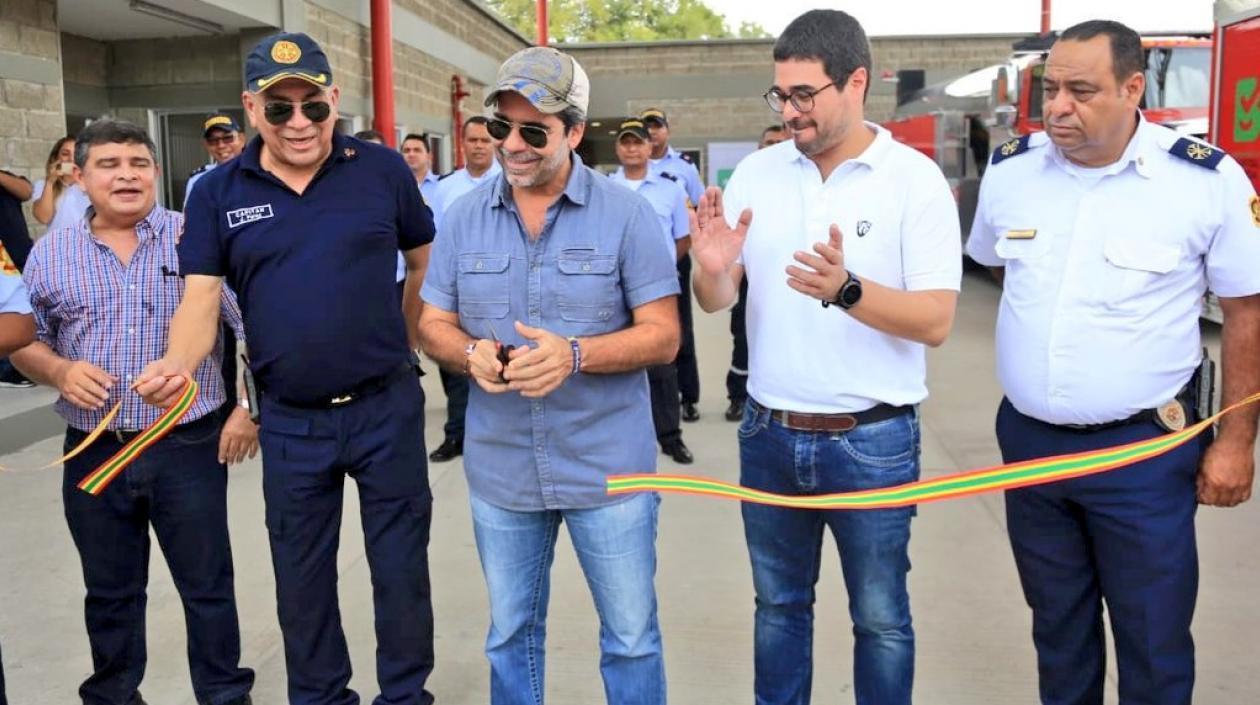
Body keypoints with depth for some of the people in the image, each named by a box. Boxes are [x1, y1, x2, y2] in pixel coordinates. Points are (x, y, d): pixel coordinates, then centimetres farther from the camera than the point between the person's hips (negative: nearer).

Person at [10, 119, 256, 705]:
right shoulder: (49, 254, 5)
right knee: (109, 591, 17)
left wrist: (251, 407, -8)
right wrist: (59, 371, -9)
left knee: (207, 585, 7)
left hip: (190, 446, -3)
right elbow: (23, 342, 12)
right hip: (93, 452, 3)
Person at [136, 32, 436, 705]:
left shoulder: (381, 169, -3)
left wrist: (401, 340, 8)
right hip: (289, 422, 2)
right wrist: (176, 364, -25)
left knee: (401, 566, 10)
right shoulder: (217, 193, -1)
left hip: (387, 407, -1)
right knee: (302, 575, 15)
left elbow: (426, 260, 9)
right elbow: (201, 298, -6)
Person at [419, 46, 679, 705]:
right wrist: (472, 354, -16)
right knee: (510, 633, 19)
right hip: (500, 468, 3)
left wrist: (575, 355, -26)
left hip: (607, 468, -3)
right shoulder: (462, 217, 2)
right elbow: (434, 323, 7)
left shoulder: (627, 214, -9)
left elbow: (662, 335, -10)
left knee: (631, 635, 11)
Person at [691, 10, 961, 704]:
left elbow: (936, 320, -15)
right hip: (768, 435, 4)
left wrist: (847, 290, -32)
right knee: (778, 605, 20)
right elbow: (716, 302, 2)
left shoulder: (914, 177, -10)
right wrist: (711, 271, -21)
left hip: (873, 442, -3)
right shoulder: (755, 172, 1)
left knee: (881, 619, 13)